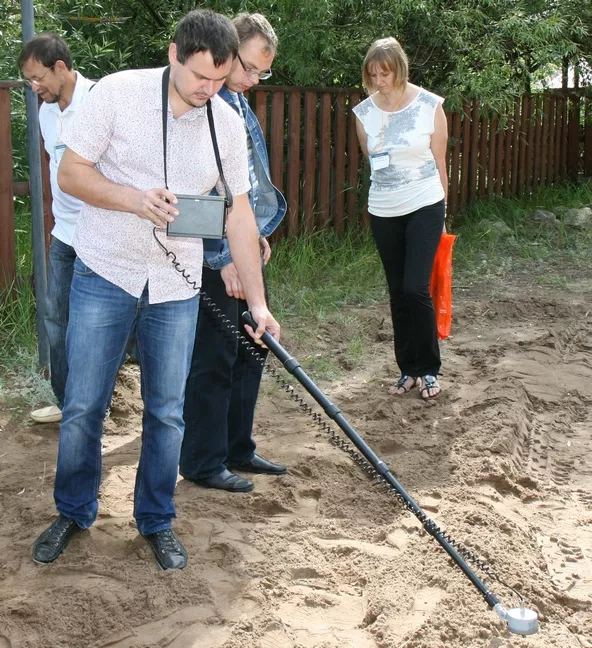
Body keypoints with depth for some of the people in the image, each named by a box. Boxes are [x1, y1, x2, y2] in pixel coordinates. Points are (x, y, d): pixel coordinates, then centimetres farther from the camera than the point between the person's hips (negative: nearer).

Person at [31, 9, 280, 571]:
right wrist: (134, 200, -26)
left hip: (176, 290, 2)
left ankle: (157, 521, 26)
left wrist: (258, 303, -2)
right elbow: (70, 173, -8)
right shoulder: (117, 93, -12)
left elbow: (239, 214, 1)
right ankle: (73, 513, 27)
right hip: (104, 277, -2)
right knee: (82, 408, 4)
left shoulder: (227, 123, -3)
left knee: (167, 413, 8)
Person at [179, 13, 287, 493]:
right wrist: (222, 258, -22)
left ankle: (237, 448, 29)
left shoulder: (239, 102, 13)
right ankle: (203, 463, 13)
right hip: (213, 256, -9)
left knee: (251, 350, 15)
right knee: (213, 359, -1)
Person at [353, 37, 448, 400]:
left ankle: (429, 369, 5)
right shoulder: (364, 112, 0)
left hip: (425, 207, -3)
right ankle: (409, 368, 20)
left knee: (416, 288, -12)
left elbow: (439, 162, 0)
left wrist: (441, 215, 4)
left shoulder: (430, 106, -6)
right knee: (398, 293, 8)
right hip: (383, 212, 3)